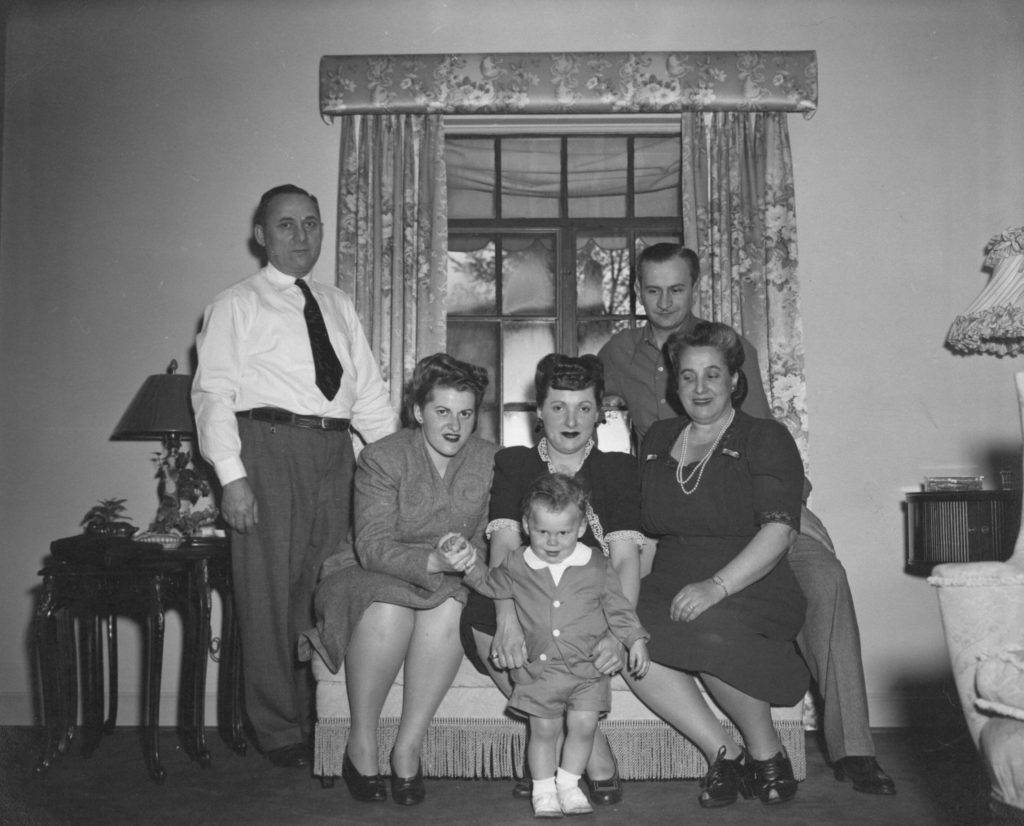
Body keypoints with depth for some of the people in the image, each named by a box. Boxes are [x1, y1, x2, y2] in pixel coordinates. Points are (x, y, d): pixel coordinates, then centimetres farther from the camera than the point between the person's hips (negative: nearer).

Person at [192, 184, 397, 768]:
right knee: (272, 593, -1)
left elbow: (370, 391, 17)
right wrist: (232, 475, -14)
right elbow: (213, 393, -3)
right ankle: (279, 732, 12)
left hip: (335, 451, 5)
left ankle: (321, 721, 22)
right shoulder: (236, 306, 4)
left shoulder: (340, 306, 19)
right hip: (271, 444, -4)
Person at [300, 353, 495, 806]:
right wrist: (431, 561, -37)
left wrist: (467, 560, -23)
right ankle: (360, 742, -14)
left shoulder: (488, 460, 0)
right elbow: (373, 546, -20)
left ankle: (408, 747, -18)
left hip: (448, 581, 3)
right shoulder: (382, 458, -11)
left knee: (448, 610, -32)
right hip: (372, 575, -2)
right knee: (389, 611, -36)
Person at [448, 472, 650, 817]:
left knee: (583, 726, -2)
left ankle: (568, 784, 19)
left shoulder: (597, 567, -3)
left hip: (588, 666, 0)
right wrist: (468, 564, 5)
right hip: (540, 667, 0)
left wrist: (636, 640, -1)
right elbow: (492, 585, 18)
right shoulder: (517, 566, -1)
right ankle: (543, 789, 20)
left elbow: (618, 608, 5)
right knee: (543, 729, 2)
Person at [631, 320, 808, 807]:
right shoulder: (657, 440, 19)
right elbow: (642, 528, 21)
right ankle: (722, 753, -15)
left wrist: (717, 585, -24)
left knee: (708, 630, -36)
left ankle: (767, 753, -9)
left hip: (753, 590, -4)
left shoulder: (766, 439, 2)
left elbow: (779, 530, -10)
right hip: (671, 587, 4)